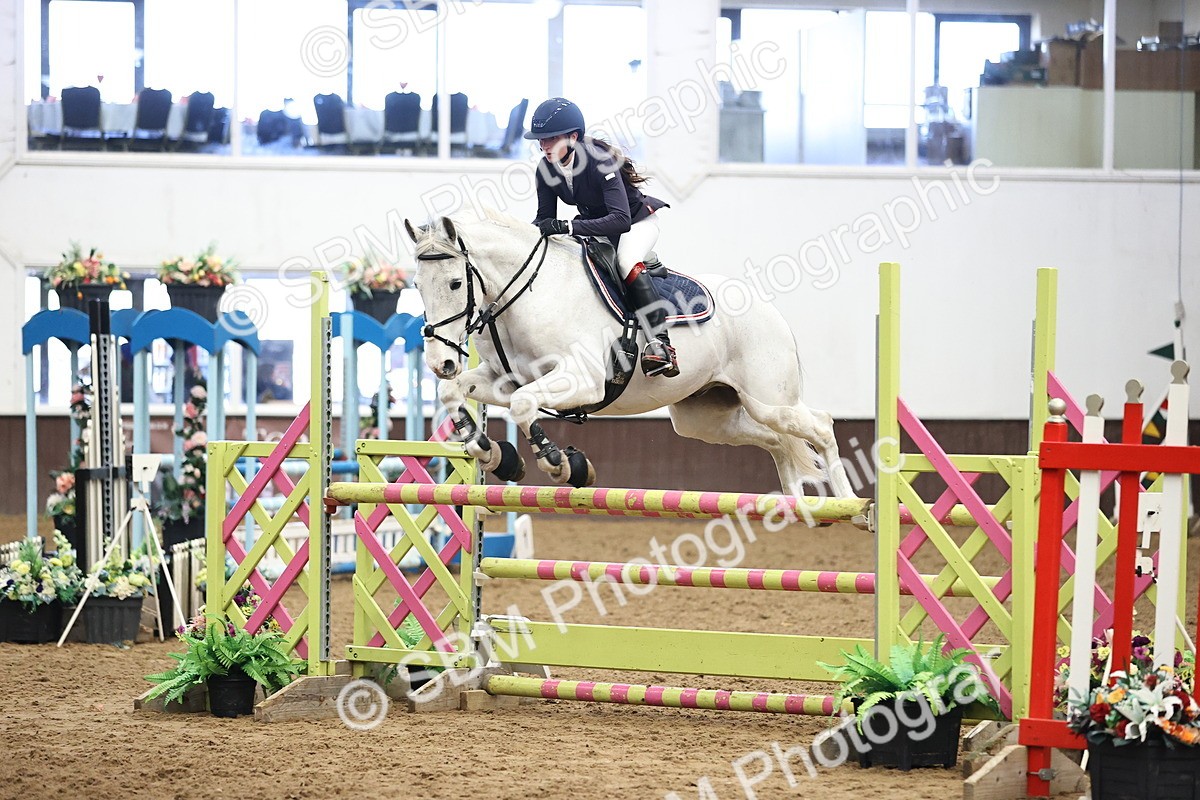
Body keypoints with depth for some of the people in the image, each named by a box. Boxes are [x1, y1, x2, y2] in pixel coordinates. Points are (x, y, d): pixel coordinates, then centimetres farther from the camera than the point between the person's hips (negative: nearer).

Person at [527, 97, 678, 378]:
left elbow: (621, 219, -45)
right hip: (595, 223, 8)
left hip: (638, 219, -8)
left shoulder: (599, 161, -35)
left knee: (626, 260, -36)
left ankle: (660, 344, -42)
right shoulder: (546, 170, -14)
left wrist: (567, 226, -53)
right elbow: (545, 218, -7)